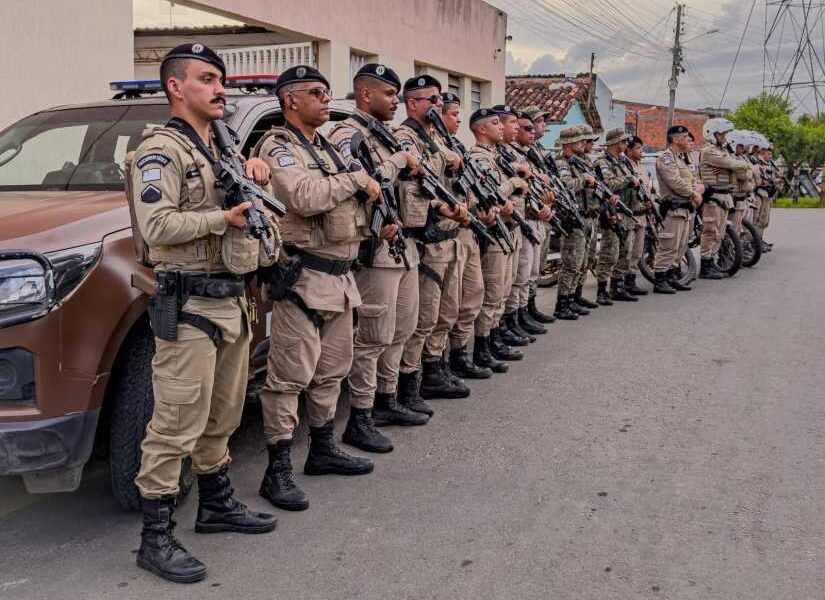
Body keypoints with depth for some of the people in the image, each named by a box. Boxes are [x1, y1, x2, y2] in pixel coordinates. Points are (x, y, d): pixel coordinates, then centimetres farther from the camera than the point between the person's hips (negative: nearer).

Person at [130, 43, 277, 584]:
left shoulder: (223, 151, 20)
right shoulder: (161, 152, -8)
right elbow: (157, 226, -21)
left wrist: (255, 174, 5)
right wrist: (225, 218, -18)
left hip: (232, 301, 9)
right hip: (189, 306, -9)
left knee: (222, 418, 18)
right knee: (177, 426, -7)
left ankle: (217, 504, 33)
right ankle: (156, 539, 1)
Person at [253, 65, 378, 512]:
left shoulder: (327, 149, 19)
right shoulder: (277, 147, -9)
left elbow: (356, 196, 21)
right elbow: (305, 198, -25)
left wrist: (368, 189, 0)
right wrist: (356, 179, -14)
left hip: (339, 277, 9)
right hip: (302, 277, -9)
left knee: (331, 371, 17)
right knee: (290, 376, -6)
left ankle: (323, 450, 30)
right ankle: (277, 471, 0)